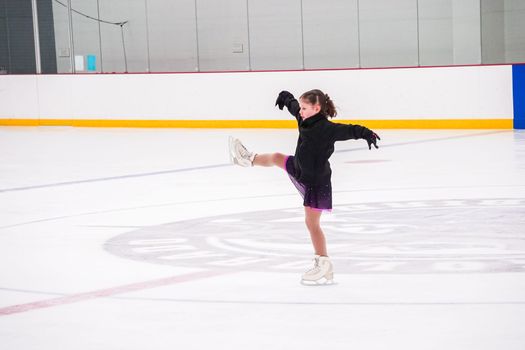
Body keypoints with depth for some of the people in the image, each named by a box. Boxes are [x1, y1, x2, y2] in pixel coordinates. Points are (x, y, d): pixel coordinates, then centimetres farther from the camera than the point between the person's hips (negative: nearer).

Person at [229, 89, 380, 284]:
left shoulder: (327, 128, -29)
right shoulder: (306, 120, -3)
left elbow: (348, 130, -43)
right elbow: (293, 106, 18)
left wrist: (367, 134, -61)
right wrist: (286, 98, 38)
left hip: (316, 182, -9)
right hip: (299, 171, 9)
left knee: (312, 222, -5)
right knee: (277, 158, 32)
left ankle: (324, 265, 1)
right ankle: (249, 159, 65)